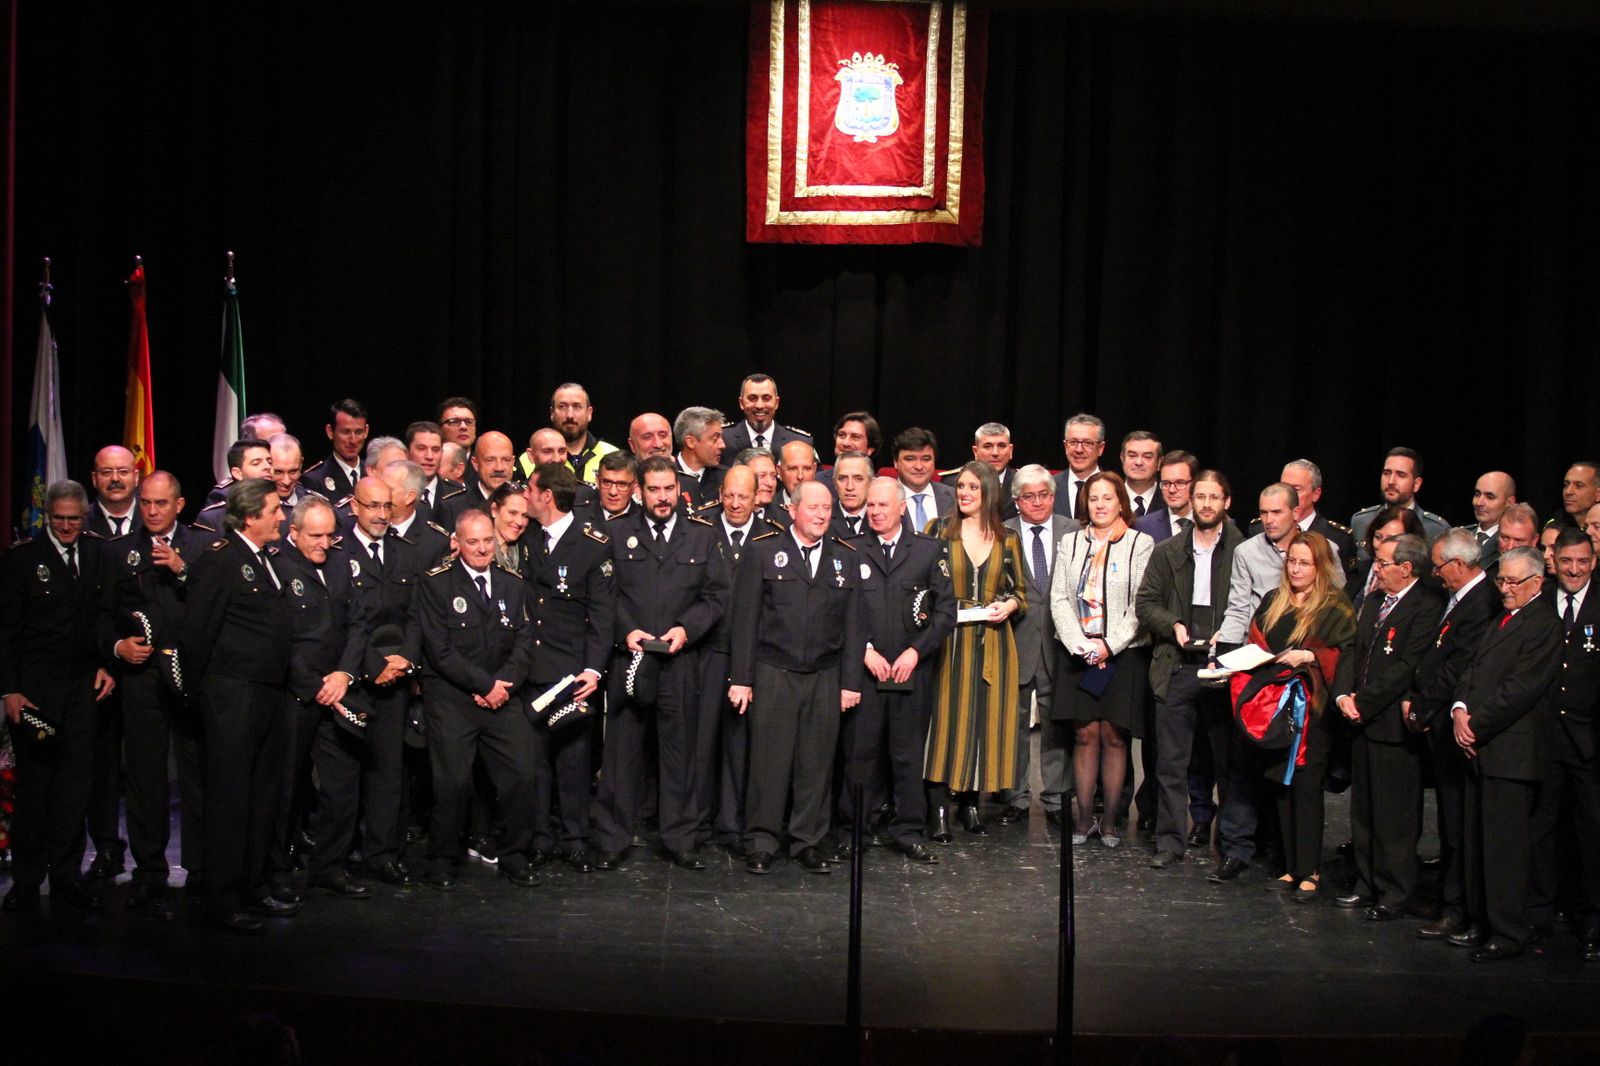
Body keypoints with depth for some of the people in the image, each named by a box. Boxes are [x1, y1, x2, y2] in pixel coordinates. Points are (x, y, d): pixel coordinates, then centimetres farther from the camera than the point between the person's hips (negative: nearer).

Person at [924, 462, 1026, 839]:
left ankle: (971, 803, 14)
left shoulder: (1008, 539, 8)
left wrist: (1008, 605, -6)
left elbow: (1020, 591, 14)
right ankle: (938, 811, -3)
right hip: (949, 639, -2)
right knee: (946, 717, -5)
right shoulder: (939, 530, 3)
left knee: (986, 718, 3)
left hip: (993, 641, 2)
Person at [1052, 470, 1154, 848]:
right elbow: (1059, 598, 6)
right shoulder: (1071, 543, 11)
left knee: (1113, 736, -1)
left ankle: (1110, 822, 7)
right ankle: (1084, 819, 7)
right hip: (1080, 655, 2)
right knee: (1086, 734, 0)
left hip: (1124, 653, -2)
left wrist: (1110, 644, -12)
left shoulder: (1140, 544, 1)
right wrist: (1079, 644, -7)